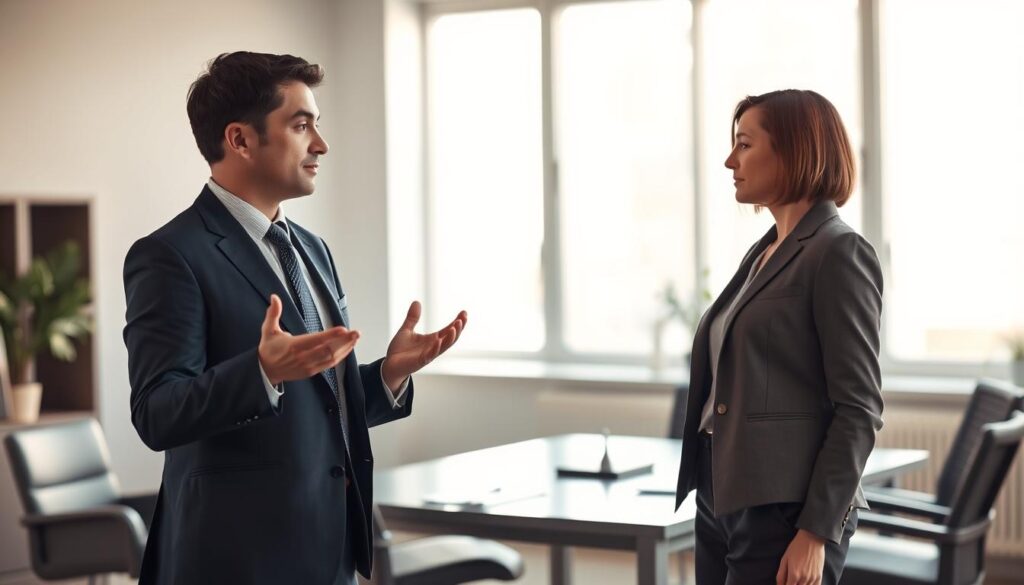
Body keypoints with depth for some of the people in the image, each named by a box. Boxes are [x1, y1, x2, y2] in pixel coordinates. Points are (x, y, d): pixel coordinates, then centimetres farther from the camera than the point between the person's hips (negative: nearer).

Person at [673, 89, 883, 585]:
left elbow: (859, 409, -14)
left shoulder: (839, 253, -9)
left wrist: (816, 533, -18)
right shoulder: (763, 253, 15)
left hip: (786, 508, -8)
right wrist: (709, 497, 17)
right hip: (721, 499, 8)